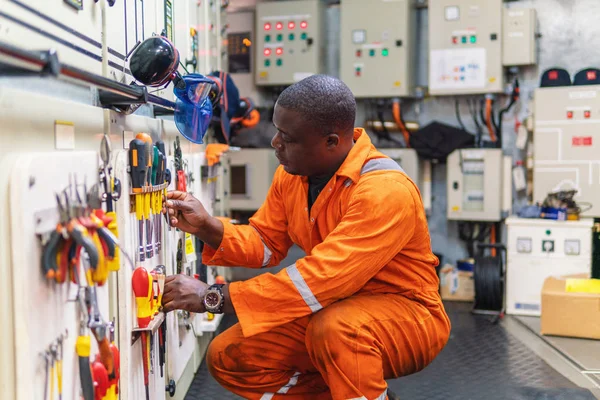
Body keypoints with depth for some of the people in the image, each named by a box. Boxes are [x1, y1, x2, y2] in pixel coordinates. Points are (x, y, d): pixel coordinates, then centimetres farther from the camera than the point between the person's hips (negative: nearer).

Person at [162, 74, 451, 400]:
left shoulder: (386, 190, -29)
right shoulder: (292, 174, -4)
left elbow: (321, 279, -34)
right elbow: (266, 243, 7)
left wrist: (213, 298, -30)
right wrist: (206, 226, -12)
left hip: (406, 315, -7)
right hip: (330, 310, 8)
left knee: (334, 327, -39)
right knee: (226, 357, -2)